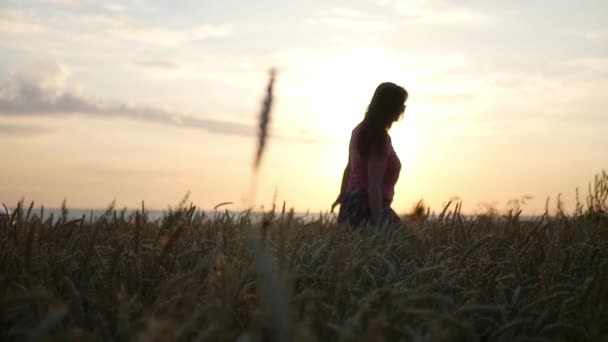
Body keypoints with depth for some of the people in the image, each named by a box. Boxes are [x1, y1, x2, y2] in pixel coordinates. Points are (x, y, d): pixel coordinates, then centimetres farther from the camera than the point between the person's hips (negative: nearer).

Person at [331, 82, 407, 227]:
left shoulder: (360, 130, 13)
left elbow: (349, 167, 24)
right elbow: (374, 185, -21)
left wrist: (343, 196, 37)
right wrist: (377, 223, -24)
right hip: (368, 206, -10)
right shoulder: (381, 138, -15)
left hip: (354, 202, 10)